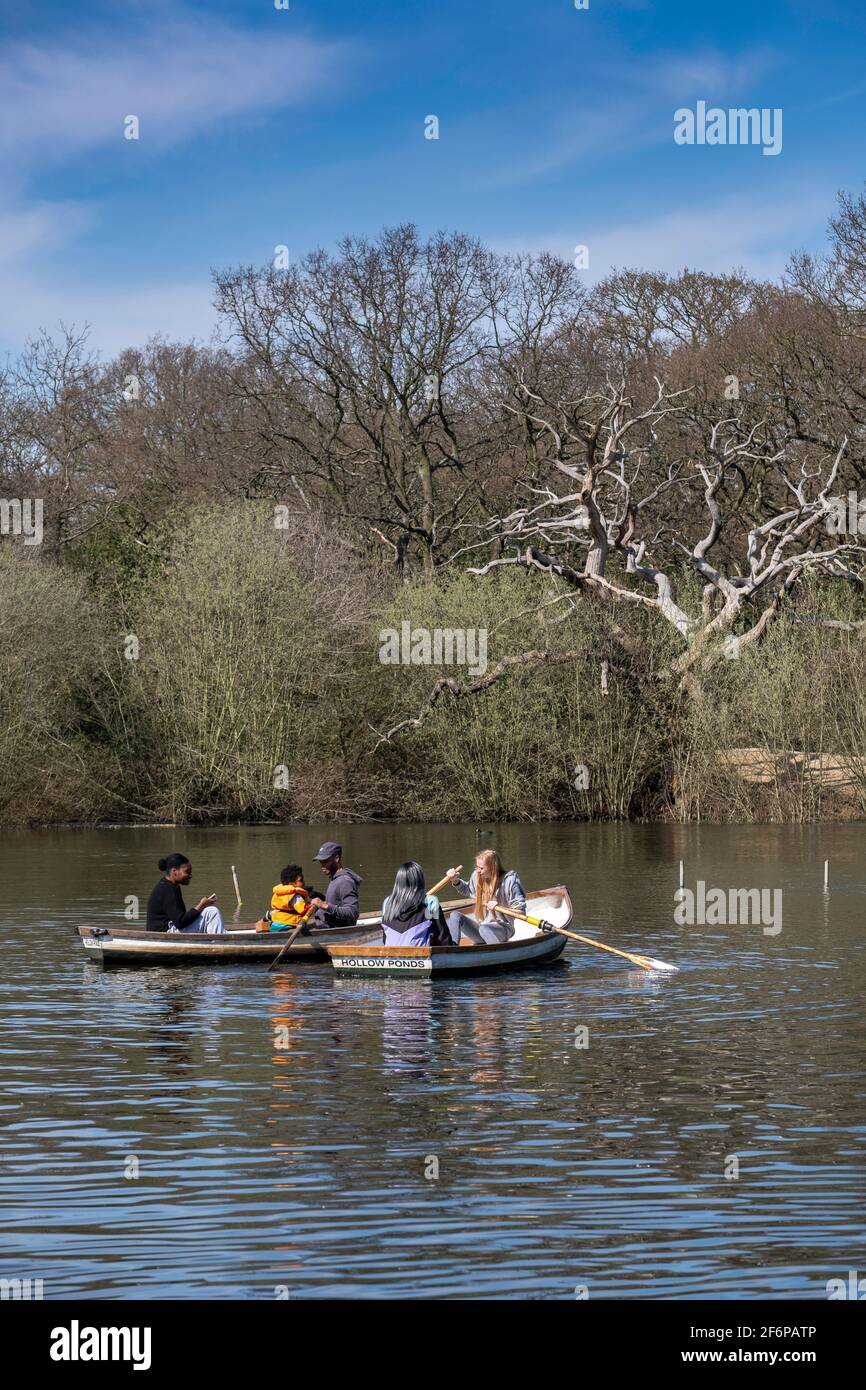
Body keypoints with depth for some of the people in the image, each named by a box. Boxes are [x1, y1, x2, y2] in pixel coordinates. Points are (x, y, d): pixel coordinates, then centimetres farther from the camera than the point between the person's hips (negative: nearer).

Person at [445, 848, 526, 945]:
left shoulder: (509, 881, -13)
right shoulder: (477, 876, 4)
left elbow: (521, 910, -15)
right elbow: (467, 891, 28)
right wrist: (456, 881, 9)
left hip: (502, 930, -6)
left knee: (484, 929, -39)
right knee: (455, 916, -17)